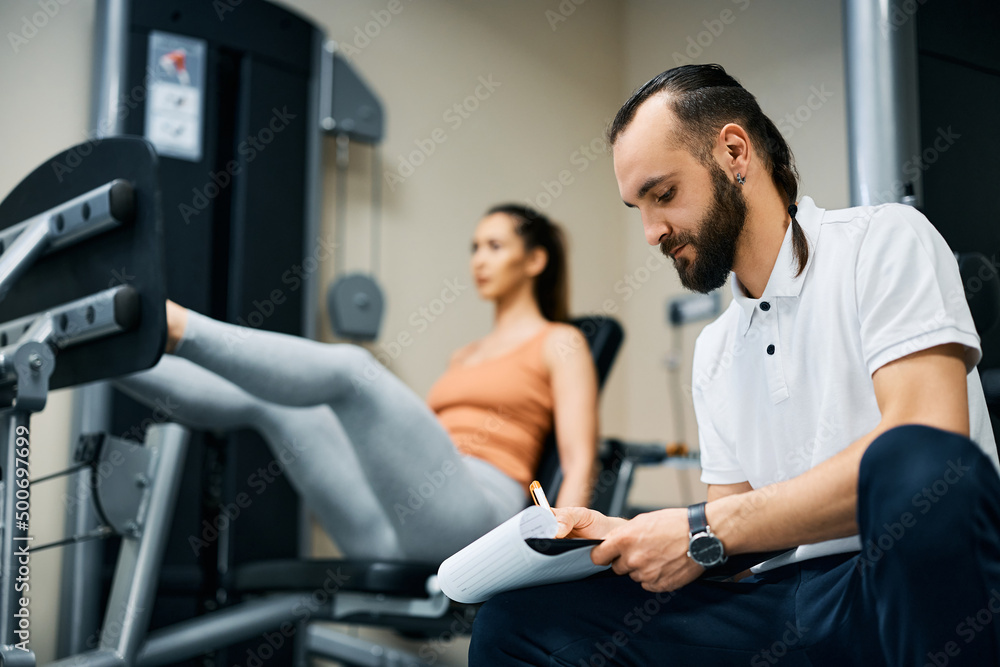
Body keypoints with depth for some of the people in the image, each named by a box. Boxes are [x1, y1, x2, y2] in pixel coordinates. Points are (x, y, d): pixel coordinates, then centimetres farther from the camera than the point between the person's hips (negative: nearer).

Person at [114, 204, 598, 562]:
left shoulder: (560, 344, 10)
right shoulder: (466, 357, 32)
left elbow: (578, 462, -2)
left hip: (471, 522, -7)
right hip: (391, 535, 7)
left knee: (351, 367, -27)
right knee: (261, 403, -8)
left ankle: (175, 327, -37)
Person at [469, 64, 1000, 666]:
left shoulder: (883, 238, 0)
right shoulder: (714, 349, 21)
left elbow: (925, 444, -17)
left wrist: (704, 530, -13)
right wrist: (624, 536, -1)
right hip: (777, 605, 4)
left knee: (917, 461, -39)